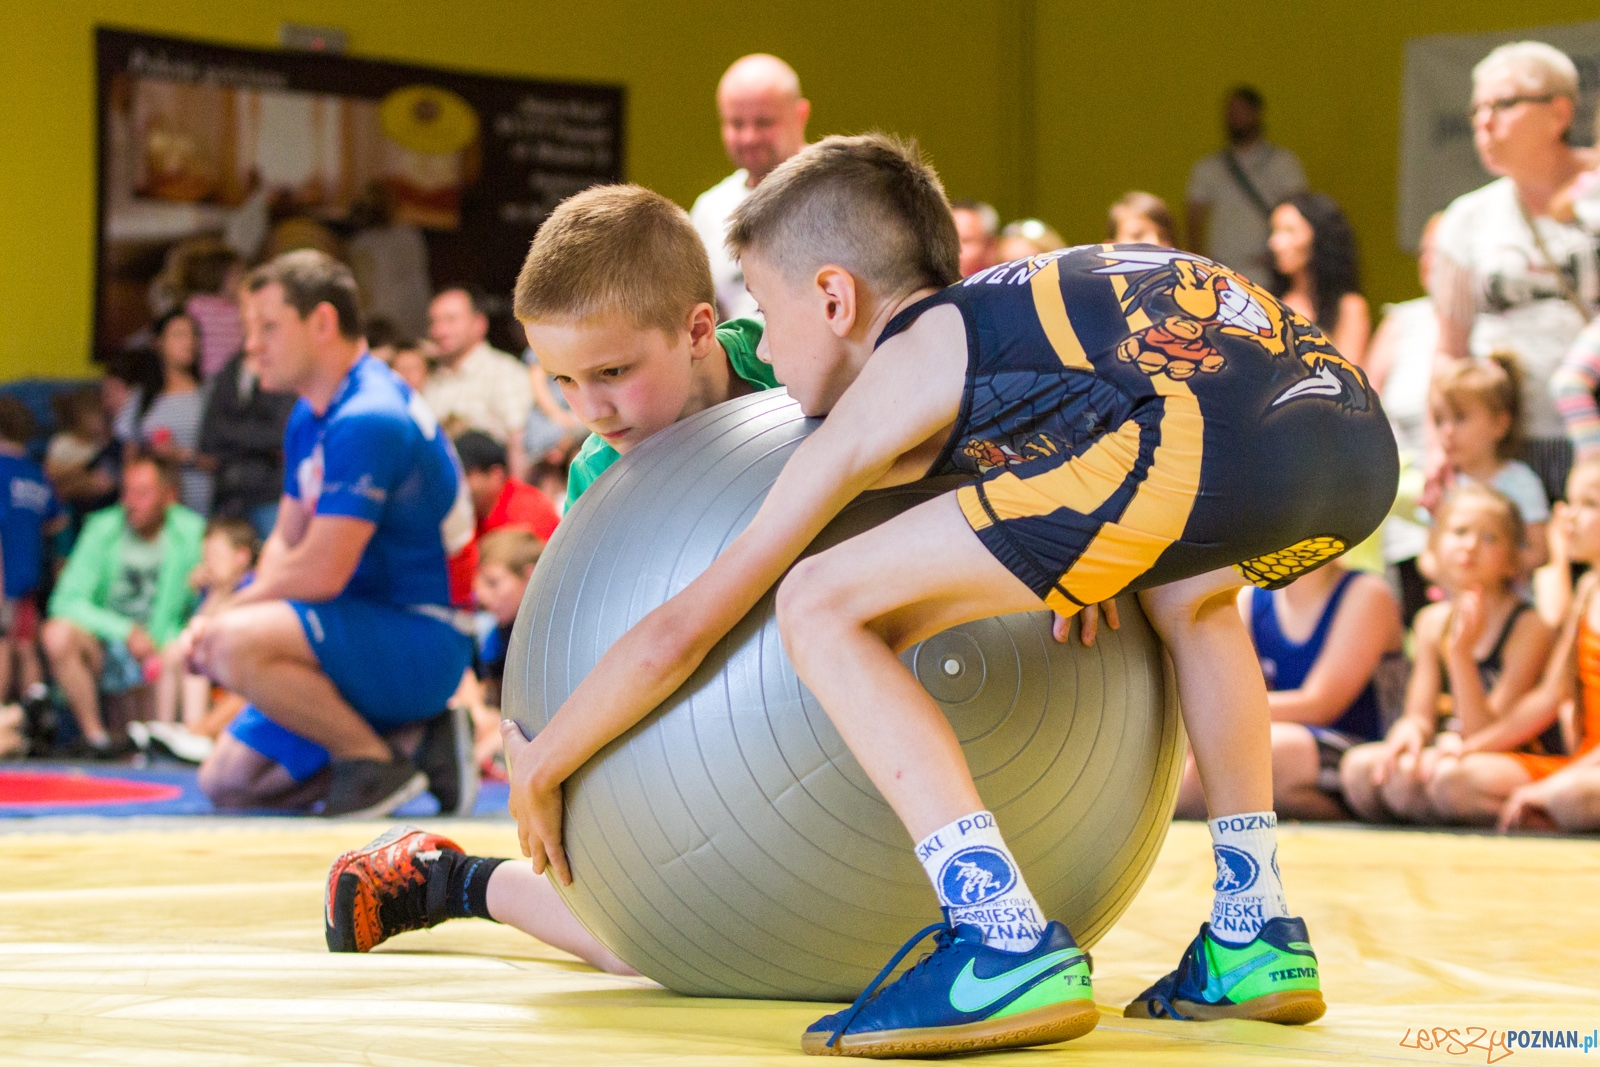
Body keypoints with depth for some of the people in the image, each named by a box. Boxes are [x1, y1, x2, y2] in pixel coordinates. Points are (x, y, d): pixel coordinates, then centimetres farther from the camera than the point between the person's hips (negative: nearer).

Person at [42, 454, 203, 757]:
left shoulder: (192, 533, -6)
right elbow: (67, 601, -11)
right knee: (58, 632, -29)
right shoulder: (103, 528, -4)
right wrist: (125, 631, -23)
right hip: (107, 647, 1)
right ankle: (95, 737, -17)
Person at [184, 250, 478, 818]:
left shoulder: (369, 420, -20)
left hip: (420, 640, -10)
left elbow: (321, 573, -23)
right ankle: (408, 739, 8)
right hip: (367, 633, 10)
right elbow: (286, 543, 17)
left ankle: (377, 762, -13)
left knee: (238, 646, -32)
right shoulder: (309, 419, 12)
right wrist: (219, 621, -2)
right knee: (226, 782, 6)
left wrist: (227, 616, -9)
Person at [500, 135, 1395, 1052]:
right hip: (1361, 435, 8)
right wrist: (1081, 562, 48)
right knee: (1187, 588, 41)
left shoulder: (884, 400, 18)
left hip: (1203, 447, -8)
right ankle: (1257, 939, 32)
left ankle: (1009, 946, -7)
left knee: (825, 606, 3)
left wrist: (539, 769, 34)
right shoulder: (1010, 307, 37)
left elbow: (680, 633, 21)